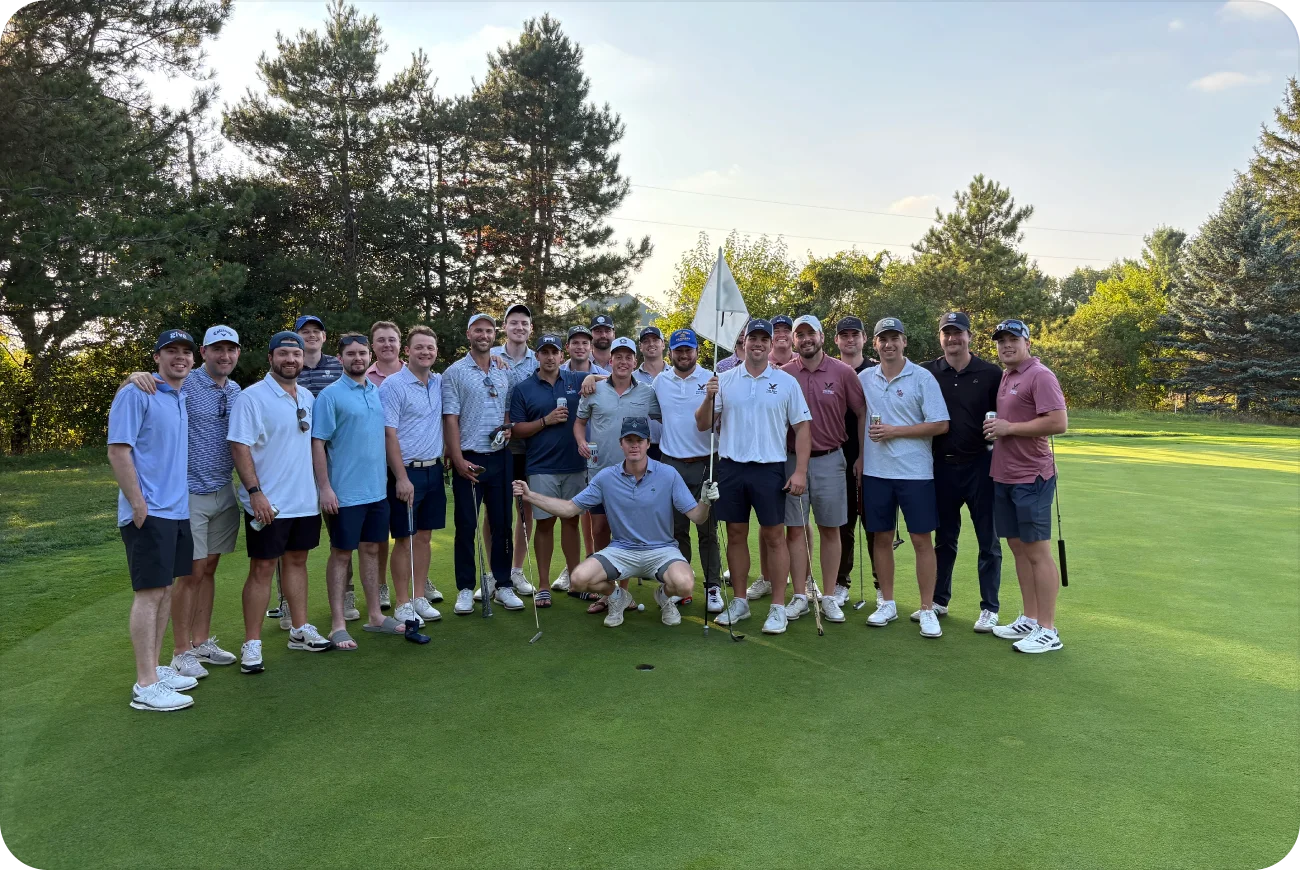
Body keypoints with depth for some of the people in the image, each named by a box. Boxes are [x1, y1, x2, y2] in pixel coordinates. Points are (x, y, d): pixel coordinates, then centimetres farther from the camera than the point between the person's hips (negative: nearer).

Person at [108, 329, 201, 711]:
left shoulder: (185, 399, 14)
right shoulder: (136, 395, -10)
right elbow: (118, 451, -15)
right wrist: (138, 504, -18)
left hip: (178, 510, 8)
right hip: (149, 513, -8)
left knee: (165, 590, 13)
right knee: (150, 593, -7)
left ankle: (155, 669, 23)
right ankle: (145, 686, -2)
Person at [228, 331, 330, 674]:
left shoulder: (308, 397, 10)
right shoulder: (251, 398, -10)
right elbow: (239, 447, -14)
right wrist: (255, 492, -21)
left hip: (305, 500, 6)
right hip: (268, 503, -6)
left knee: (296, 561, 15)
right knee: (262, 569, -1)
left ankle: (300, 630, 26)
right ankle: (251, 644, 8)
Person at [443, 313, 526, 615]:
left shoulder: (506, 372, 10)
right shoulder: (454, 372, -2)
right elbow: (450, 419, -6)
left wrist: (508, 427, -4)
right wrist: (459, 460, -13)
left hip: (500, 457, 4)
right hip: (469, 460, -3)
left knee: (502, 524, 8)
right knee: (466, 526, 2)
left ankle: (503, 585, 19)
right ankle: (465, 589, 13)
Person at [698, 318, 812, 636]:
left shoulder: (787, 382, 2)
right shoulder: (724, 380, 6)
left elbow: (802, 428, 1)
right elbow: (703, 425, 6)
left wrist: (800, 471, -7)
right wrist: (709, 398, -13)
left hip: (770, 469, -2)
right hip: (731, 467, 2)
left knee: (774, 537, 1)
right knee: (736, 535, 10)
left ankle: (778, 607, 10)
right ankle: (739, 602, 22)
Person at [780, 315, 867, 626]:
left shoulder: (843, 372, -1)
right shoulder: (783, 374, 0)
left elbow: (863, 413, 4)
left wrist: (863, 457, 1)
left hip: (829, 460, 0)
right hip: (792, 460, 1)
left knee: (830, 529, 6)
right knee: (795, 530, 4)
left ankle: (830, 596, 16)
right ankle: (800, 596, 13)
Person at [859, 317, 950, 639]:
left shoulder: (923, 378, -5)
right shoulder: (864, 379, 7)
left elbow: (941, 425, -9)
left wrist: (894, 431, -14)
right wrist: (858, 460, 10)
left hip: (915, 472, -3)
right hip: (875, 471, 3)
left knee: (921, 539, 0)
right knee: (882, 538, 10)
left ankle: (927, 609, 11)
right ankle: (887, 603, 23)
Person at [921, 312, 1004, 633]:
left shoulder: (991, 374, -2)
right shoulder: (927, 373, 3)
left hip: (980, 464, -2)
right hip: (942, 465, 2)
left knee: (988, 540, 5)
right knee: (944, 538, 14)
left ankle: (989, 608, 16)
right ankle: (938, 600, 25)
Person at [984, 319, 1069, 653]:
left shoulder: (1040, 375, -12)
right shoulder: (1005, 377, 15)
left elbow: (1059, 423, -21)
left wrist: (1009, 428, -17)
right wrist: (994, 428, 8)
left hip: (1031, 477, -9)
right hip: (1004, 475, 9)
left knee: (1037, 550, -4)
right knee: (1017, 546, 13)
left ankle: (1048, 631, 4)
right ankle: (1030, 620, 24)